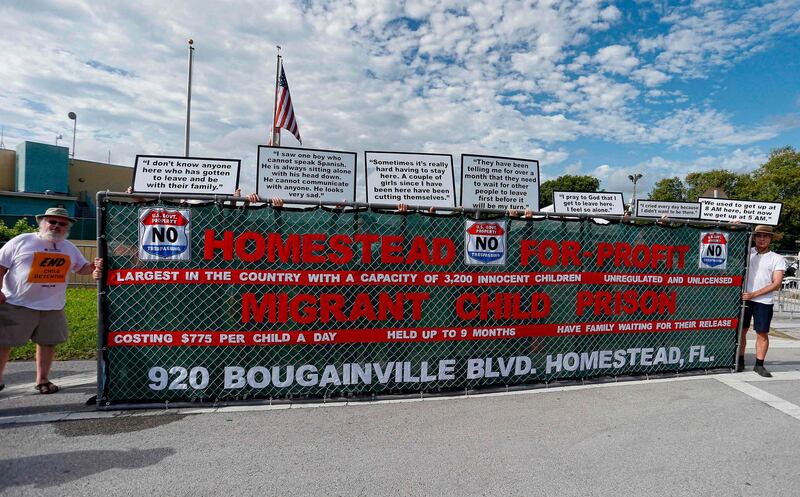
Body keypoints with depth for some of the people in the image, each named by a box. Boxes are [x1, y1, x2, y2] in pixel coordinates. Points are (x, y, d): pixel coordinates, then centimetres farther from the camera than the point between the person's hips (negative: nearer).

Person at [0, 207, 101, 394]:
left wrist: (93, 265, -7)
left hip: (53, 307, 4)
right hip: (16, 304, -3)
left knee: (48, 342, 9)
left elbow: (82, 268, 16)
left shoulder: (69, 248, 10)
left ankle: (42, 379, 23)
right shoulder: (21, 241, -2)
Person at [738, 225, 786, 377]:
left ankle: (759, 364, 14)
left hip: (763, 301, -1)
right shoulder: (746, 252, 7)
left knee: (762, 333, 3)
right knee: (741, 330, 6)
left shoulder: (777, 259, 4)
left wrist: (753, 294, -12)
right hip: (743, 298, 1)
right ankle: (740, 361, 17)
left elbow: (776, 284, -3)